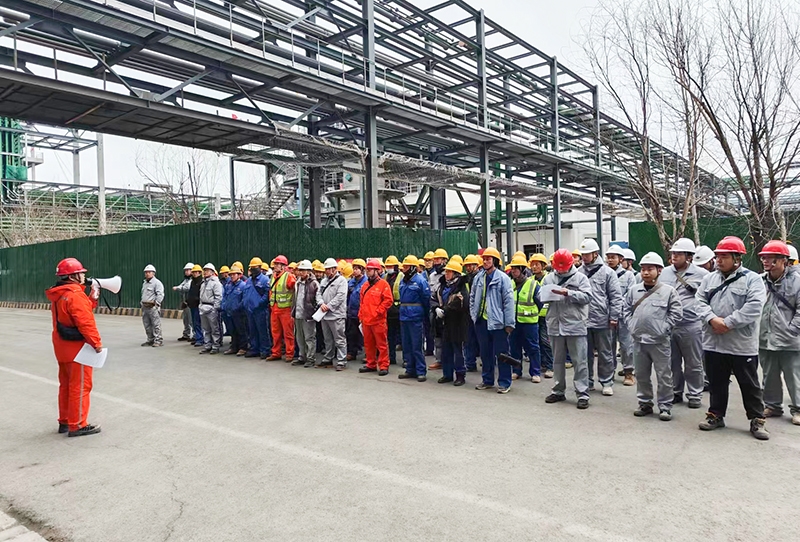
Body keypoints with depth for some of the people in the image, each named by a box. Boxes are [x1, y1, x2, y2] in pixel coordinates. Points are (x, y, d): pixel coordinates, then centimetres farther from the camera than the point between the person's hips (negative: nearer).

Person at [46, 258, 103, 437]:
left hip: (63, 347, 10)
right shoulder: (75, 295, -20)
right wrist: (96, 342, -18)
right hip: (76, 347, -10)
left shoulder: (58, 295, 12)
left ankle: (65, 421, 26)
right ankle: (77, 425, 4)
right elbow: (85, 322, -24)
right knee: (80, 386, -2)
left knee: (66, 385, 17)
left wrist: (92, 298, 6)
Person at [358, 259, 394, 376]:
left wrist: (377, 312, -14)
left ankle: (383, 366, 5)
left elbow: (388, 300, -11)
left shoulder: (383, 284, -5)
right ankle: (371, 365, 24)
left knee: (382, 344, -2)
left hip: (378, 320, -7)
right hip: (366, 320, 7)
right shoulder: (365, 285, 16)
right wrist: (361, 315, 14)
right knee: (368, 344, 13)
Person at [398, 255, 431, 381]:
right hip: (404, 318, 7)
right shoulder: (402, 281, 11)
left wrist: (424, 316, -2)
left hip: (416, 319, -7)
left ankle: (421, 372, 5)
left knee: (417, 347, -4)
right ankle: (410, 370, 23)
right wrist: (403, 311, 16)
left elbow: (426, 300, -6)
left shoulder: (420, 281, -10)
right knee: (406, 346, 12)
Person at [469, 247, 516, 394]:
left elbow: (509, 301, -11)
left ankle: (504, 383, 12)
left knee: (501, 354, 2)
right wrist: (473, 314, 6)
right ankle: (487, 380, 27)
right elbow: (472, 298, 16)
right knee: (485, 353, 15)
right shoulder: (478, 278, 7)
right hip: (481, 321, 6)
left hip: (497, 322, -5)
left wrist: (509, 323, -13)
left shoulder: (503, 278, -9)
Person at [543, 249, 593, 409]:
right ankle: (558, 391, 26)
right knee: (558, 361, 15)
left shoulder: (580, 277, 0)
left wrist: (568, 293, -18)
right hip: (555, 326, 4)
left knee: (580, 362, 0)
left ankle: (582, 394, 7)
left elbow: (587, 297, -11)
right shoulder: (548, 278, 10)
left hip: (575, 326, -4)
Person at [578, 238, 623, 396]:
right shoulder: (579, 272, 5)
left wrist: (614, 317, -8)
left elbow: (616, 296, -3)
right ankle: (587, 381, 23)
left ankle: (607, 382, 19)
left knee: (605, 353, 8)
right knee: (585, 353, 11)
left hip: (602, 321, -3)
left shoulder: (607, 272, -3)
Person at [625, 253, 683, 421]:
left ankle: (665, 406, 14)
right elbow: (626, 310, 13)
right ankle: (645, 403, 26)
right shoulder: (634, 290, 5)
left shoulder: (668, 290, -5)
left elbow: (676, 312, -5)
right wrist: (632, 326, 3)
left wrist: (663, 328, -9)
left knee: (664, 376, 3)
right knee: (641, 375, 13)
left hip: (659, 341, -4)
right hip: (639, 340, 4)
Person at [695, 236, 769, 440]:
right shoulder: (709, 278, 9)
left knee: (750, 385, 8)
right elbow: (700, 302, 2)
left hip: (743, 345, -4)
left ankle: (757, 420, 22)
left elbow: (753, 307, -18)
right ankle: (716, 415, 28)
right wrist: (712, 319, -16)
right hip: (714, 343, 4)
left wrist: (728, 323, -20)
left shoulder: (752, 279, -6)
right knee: (716, 383, 15)